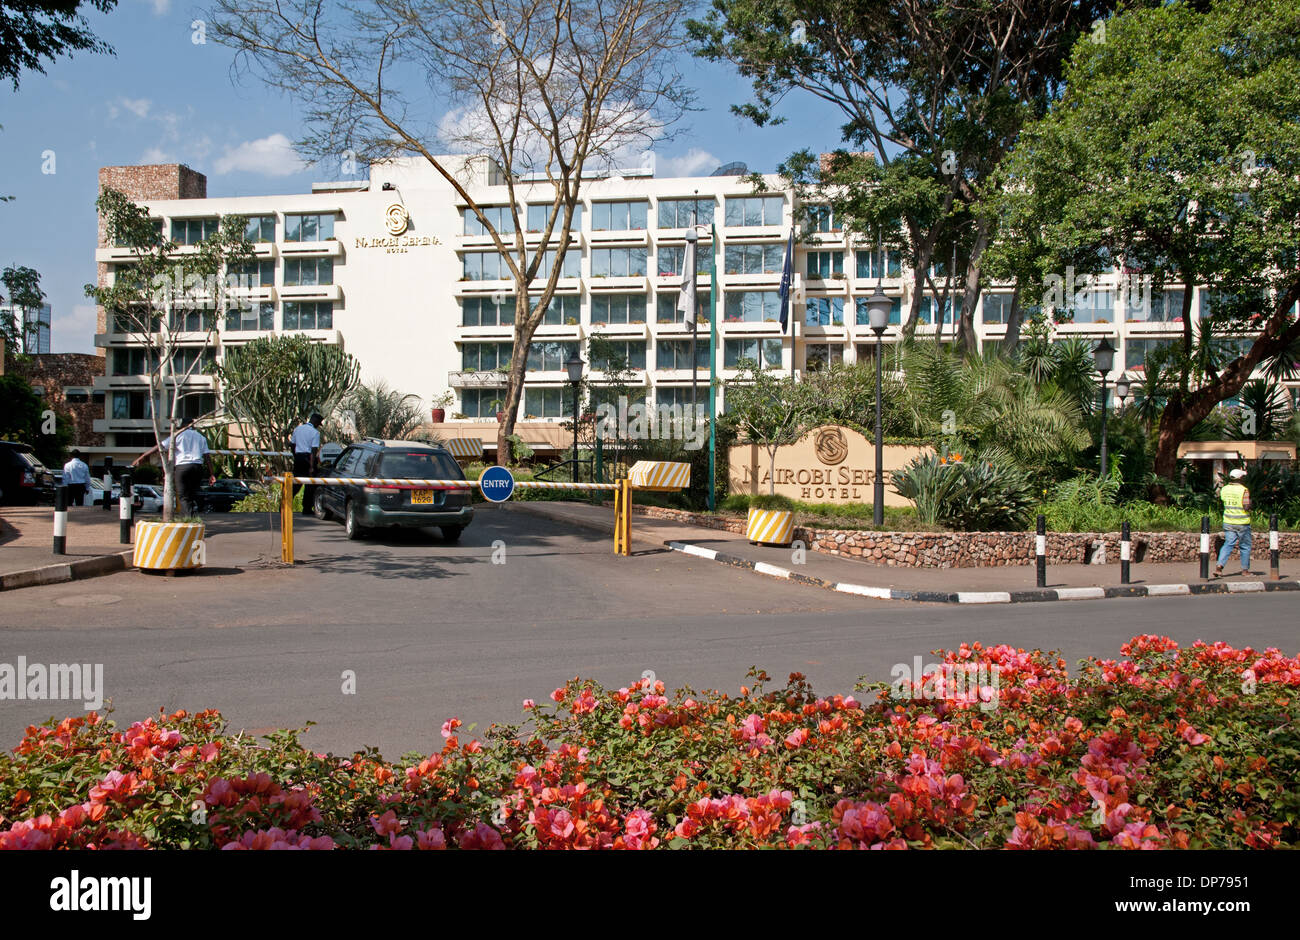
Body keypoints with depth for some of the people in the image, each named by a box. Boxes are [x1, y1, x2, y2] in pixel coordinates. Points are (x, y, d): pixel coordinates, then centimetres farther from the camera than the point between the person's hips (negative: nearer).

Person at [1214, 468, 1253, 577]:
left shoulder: (1224, 489, 0)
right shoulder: (1244, 490, -16)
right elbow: (1246, 507, -18)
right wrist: (1250, 502, 1)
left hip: (1228, 522, 4)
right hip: (1242, 523, -4)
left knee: (1228, 544, 4)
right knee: (1245, 546, 12)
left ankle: (1219, 565, -15)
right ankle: (1245, 569, 20)